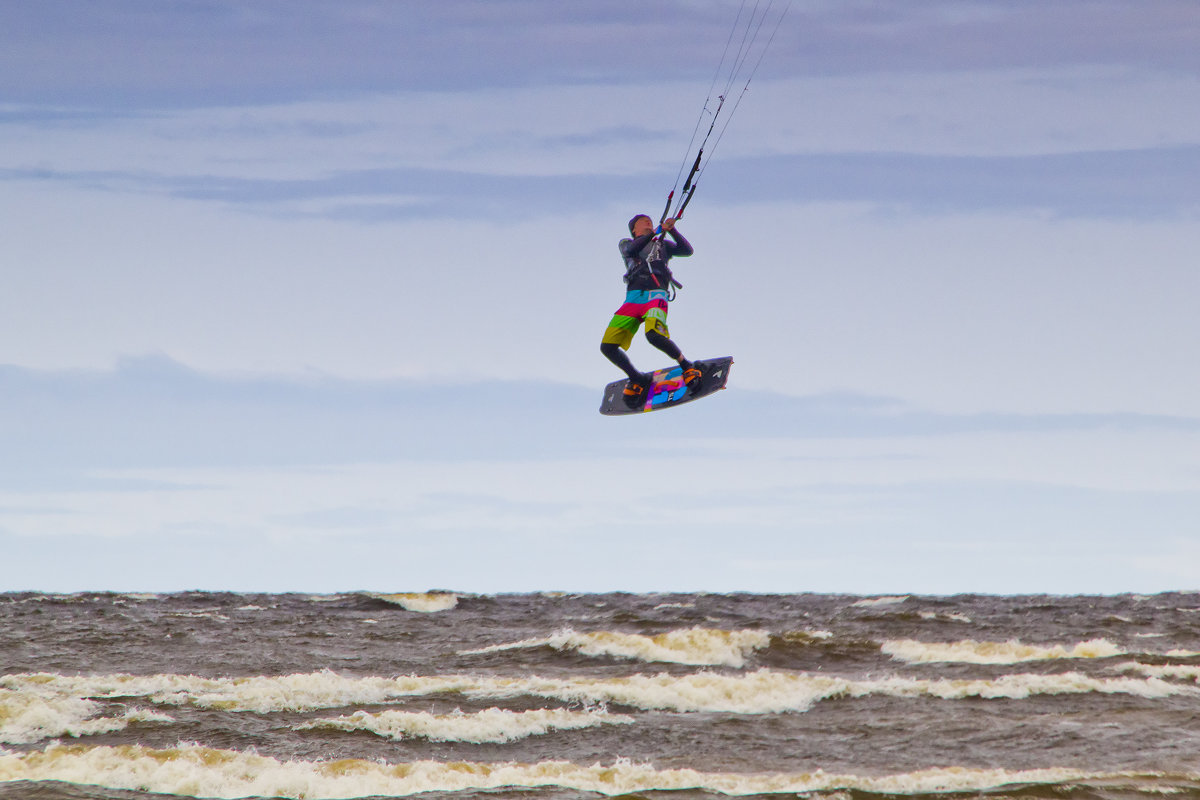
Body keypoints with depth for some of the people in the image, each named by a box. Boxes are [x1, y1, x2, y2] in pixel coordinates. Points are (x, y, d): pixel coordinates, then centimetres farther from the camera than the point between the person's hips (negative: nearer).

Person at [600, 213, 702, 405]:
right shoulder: (626, 244, 25)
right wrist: (656, 232, -9)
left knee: (654, 335, -33)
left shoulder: (661, 244, 25)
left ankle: (687, 366, -14)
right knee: (607, 346, -11)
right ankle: (637, 380, 10)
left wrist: (672, 230, -2)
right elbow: (631, 250, 0)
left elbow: (687, 250, 10)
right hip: (633, 297, 3)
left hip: (656, 295, -3)